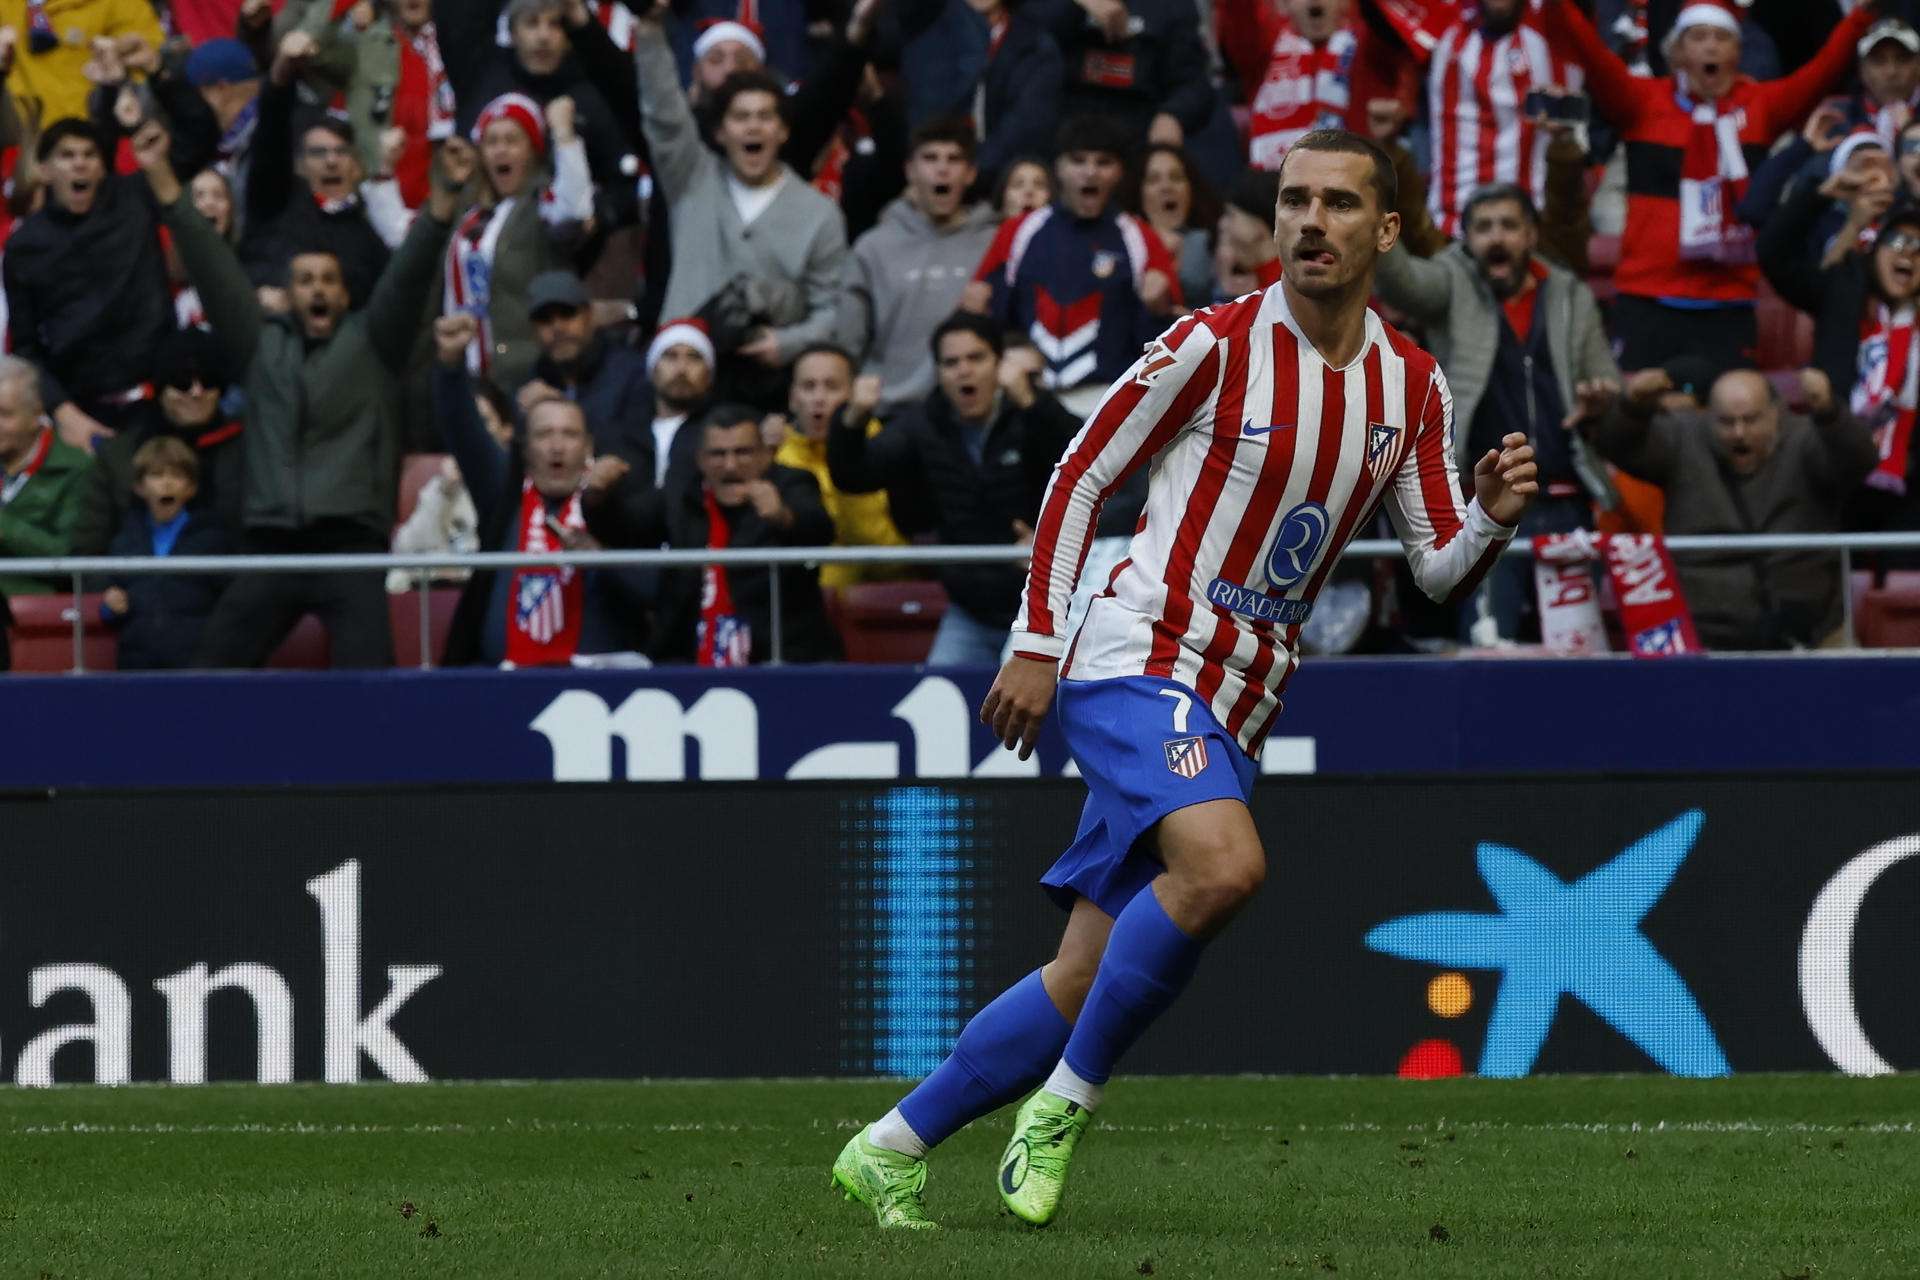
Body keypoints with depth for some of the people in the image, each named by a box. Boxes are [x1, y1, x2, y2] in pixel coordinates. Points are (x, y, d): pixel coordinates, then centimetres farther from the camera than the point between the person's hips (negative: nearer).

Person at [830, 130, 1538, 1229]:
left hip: (1240, 705, 6)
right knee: (1226, 865, -32)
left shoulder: (1414, 384, 7)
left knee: (1087, 980, 3)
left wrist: (1492, 519, -12)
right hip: (1138, 663, -6)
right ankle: (1066, 1104, -15)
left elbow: (1439, 570, 10)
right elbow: (1081, 476, -1)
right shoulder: (1219, 345, -8)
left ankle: (892, 1149, 16)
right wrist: (1037, 643, -5)